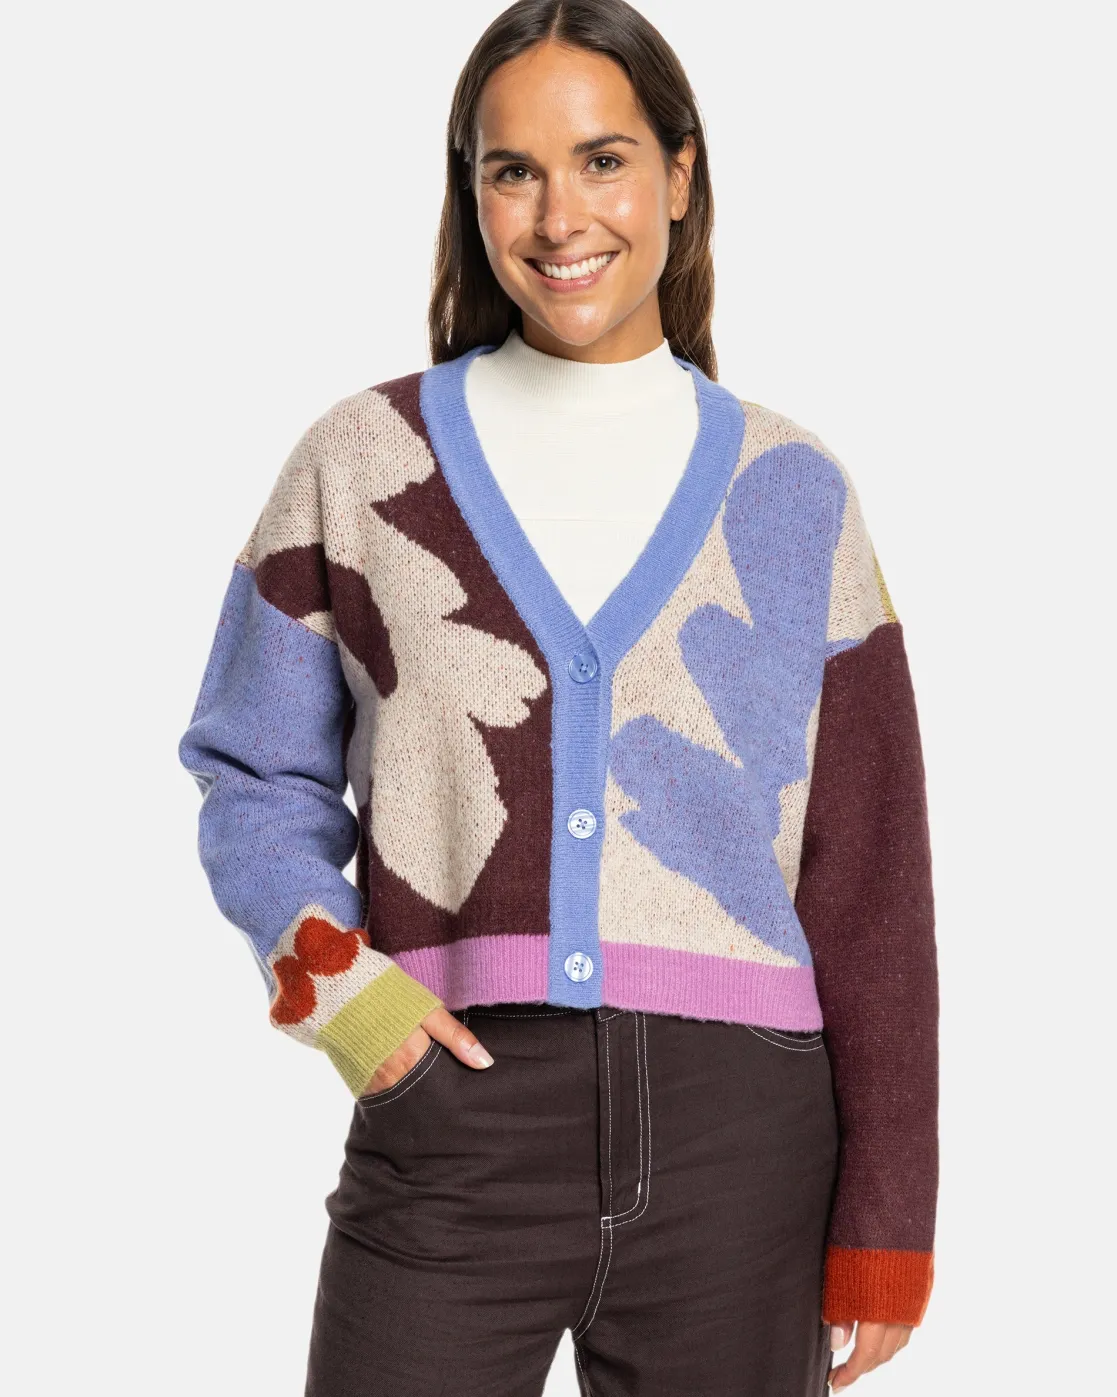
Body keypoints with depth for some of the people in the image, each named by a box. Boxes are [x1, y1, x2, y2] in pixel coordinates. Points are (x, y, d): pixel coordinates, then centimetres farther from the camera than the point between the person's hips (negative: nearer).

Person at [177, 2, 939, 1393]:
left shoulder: (790, 494, 6)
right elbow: (253, 774, 12)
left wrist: (886, 1220, 3)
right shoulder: (361, 464, 6)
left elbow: (870, 885, 5)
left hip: (737, 1134, 1)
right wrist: (328, 976, -8)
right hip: (452, 1127, 0)